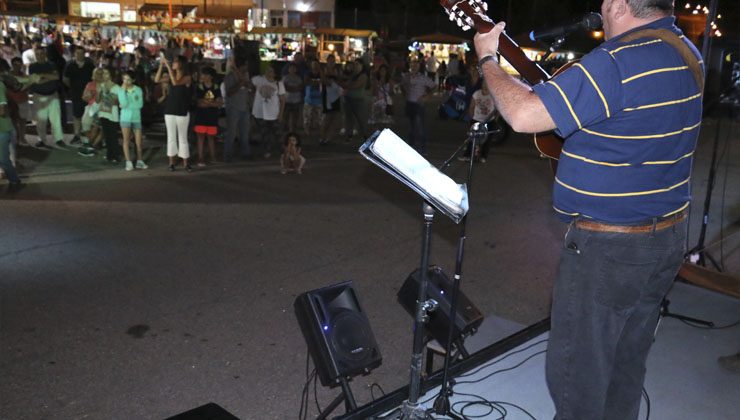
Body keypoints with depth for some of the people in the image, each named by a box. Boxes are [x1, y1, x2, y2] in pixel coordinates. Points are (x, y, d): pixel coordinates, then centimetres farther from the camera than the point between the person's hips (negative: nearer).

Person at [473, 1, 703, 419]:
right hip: (670, 236, 9)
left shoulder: (617, 62, -23)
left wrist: (487, 58, -9)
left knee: (576, 373, 7)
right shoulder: (687, 54, 7)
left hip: (609, 246, -9)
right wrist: (569, 84, 15)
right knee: (626, 365, 23)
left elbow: (524, 115, -24)